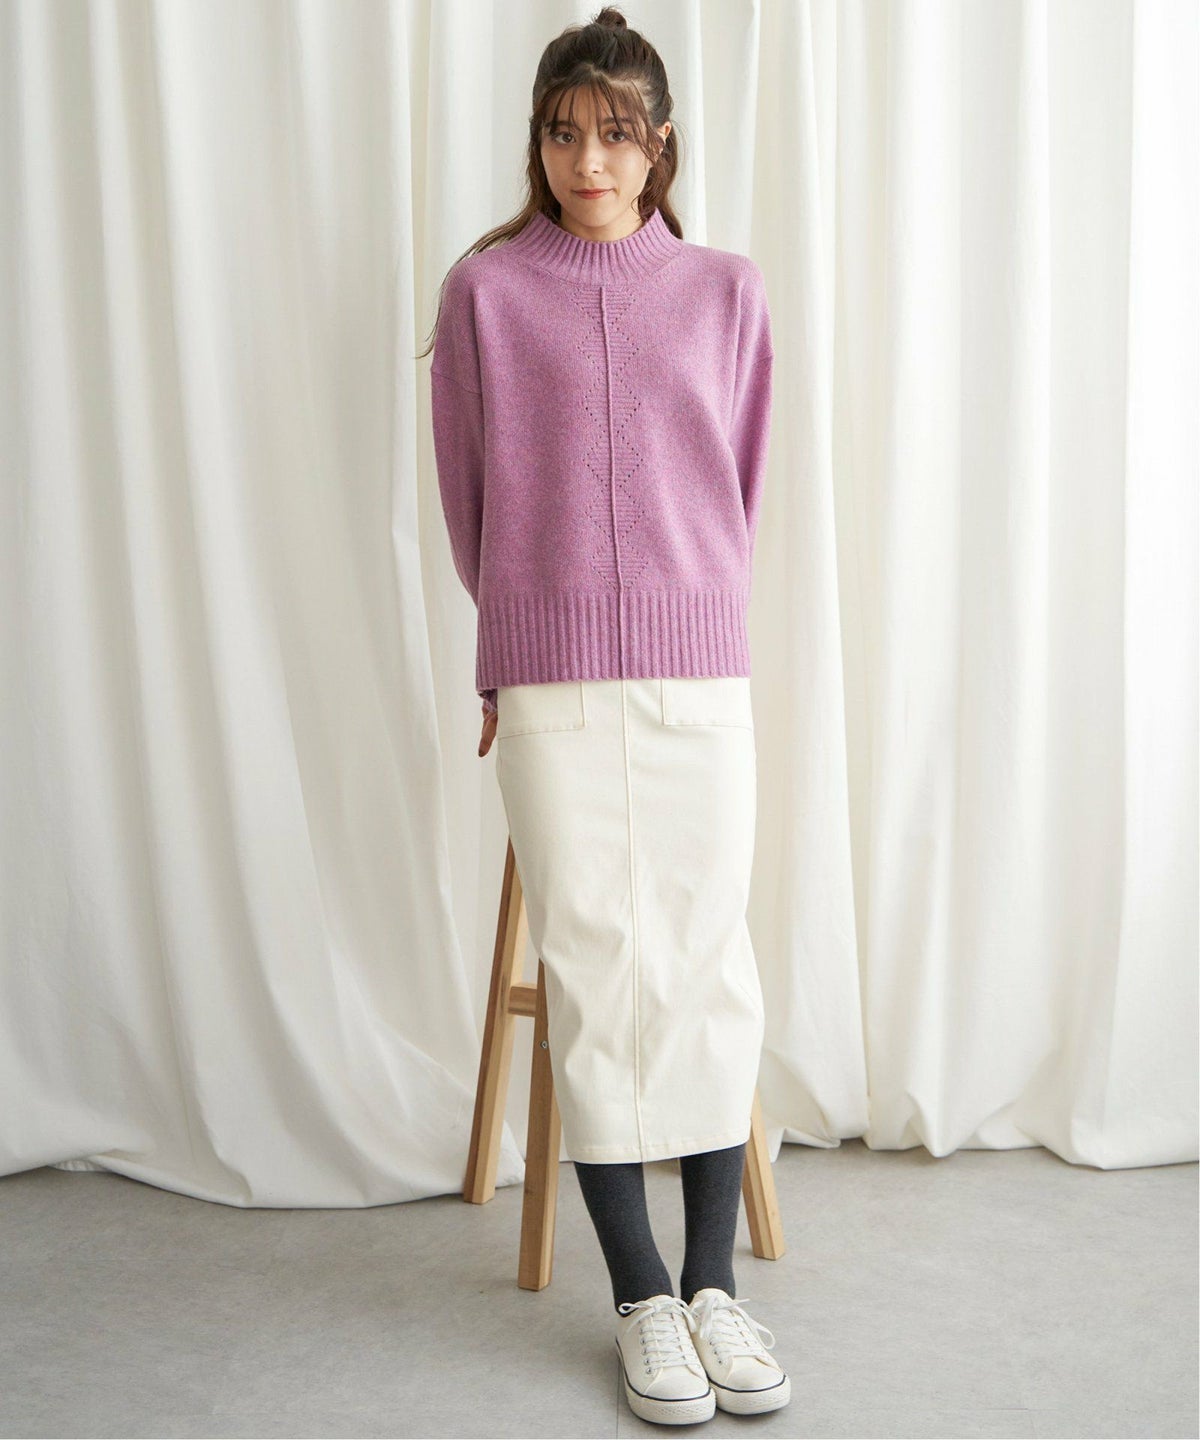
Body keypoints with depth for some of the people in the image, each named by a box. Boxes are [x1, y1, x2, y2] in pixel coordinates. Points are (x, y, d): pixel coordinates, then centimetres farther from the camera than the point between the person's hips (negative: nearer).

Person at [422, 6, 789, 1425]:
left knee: (711, 963, 0)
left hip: (702, 671, 1)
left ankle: (715, 1283, 12)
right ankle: (642, 1299, 9)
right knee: (595, 968, -1)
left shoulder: (726, 288, 8)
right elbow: (467, 495, 11)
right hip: (549, 681, -1)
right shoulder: (486, 288, 5)